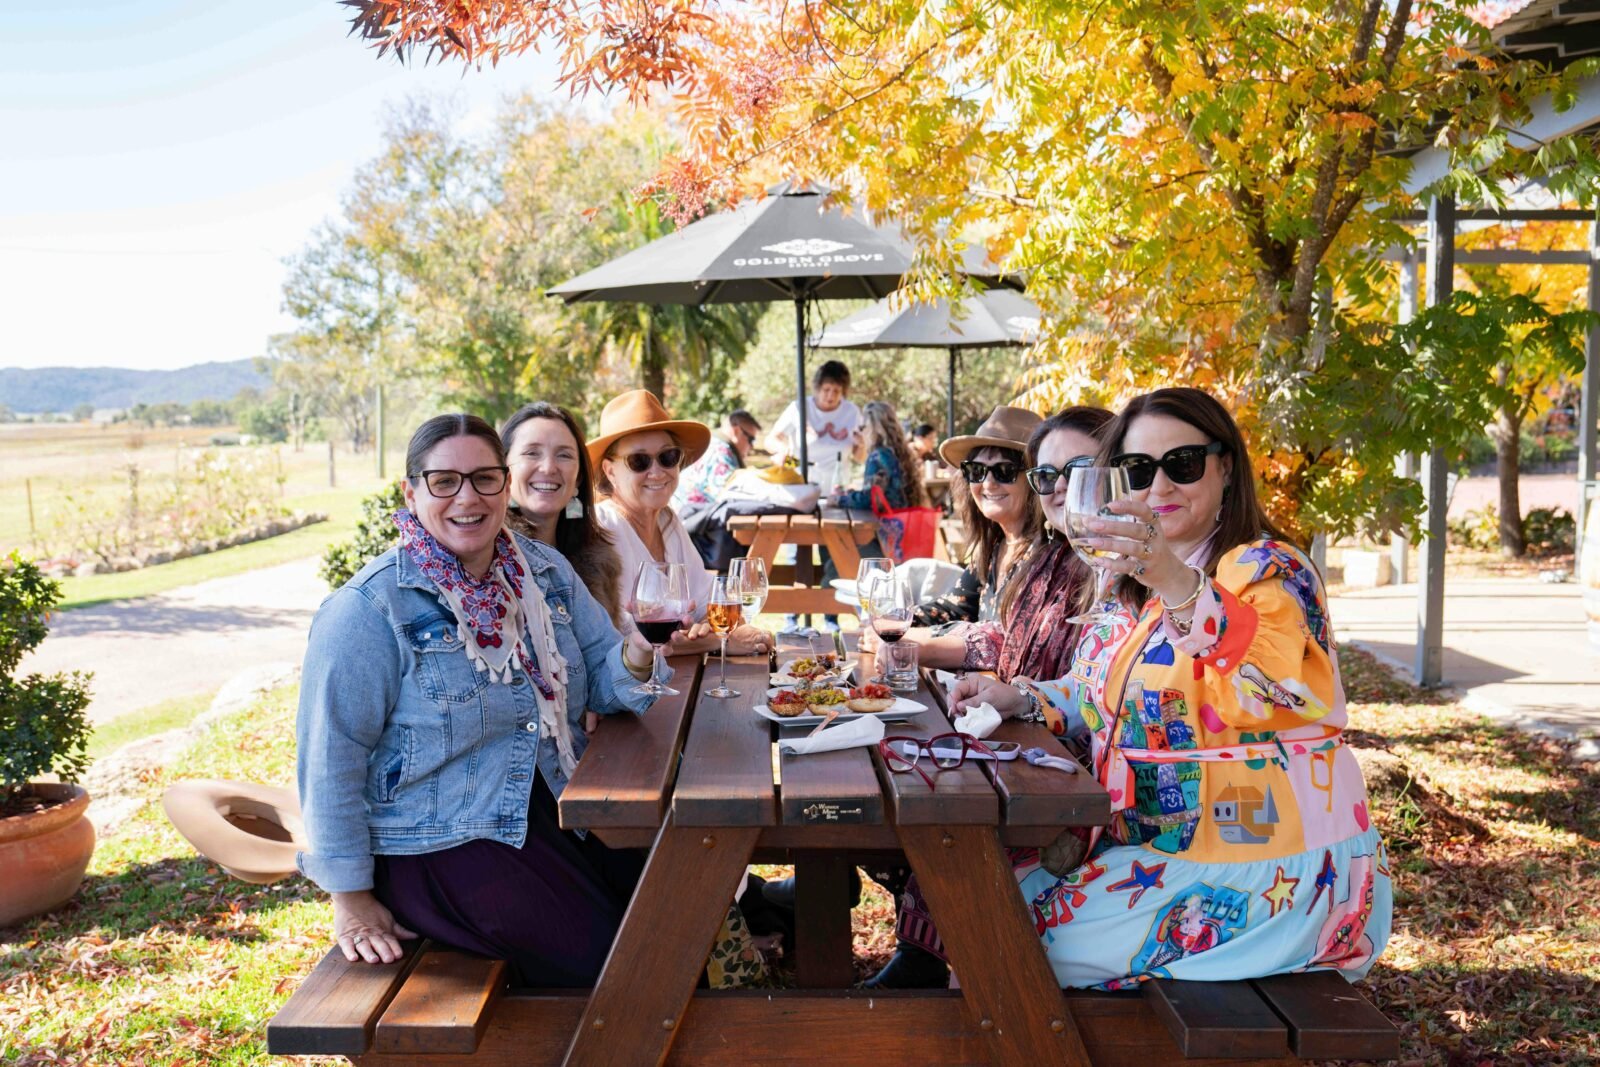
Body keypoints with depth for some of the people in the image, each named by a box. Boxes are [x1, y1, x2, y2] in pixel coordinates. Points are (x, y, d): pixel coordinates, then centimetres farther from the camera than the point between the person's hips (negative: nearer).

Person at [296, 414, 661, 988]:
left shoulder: (546, 571, 5)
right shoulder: (368, 610, -14)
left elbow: (601, 678, 7)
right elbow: (331, 757, -14)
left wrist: (637, 655, -19)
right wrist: (352, 902, -13)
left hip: (556, 811, 7)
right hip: (437, 847, -6)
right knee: (598, 953, -19)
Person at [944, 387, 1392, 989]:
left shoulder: (1268, 571, -16)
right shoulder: (1139, 586, 10)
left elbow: (1275, 683, -38)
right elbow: (1112, 694, 22)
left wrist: (1180, 588, -55)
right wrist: (1022, 699, 2)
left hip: (1269, 871, -8)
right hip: (1159, 847, 8)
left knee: (1035, 935, -13)